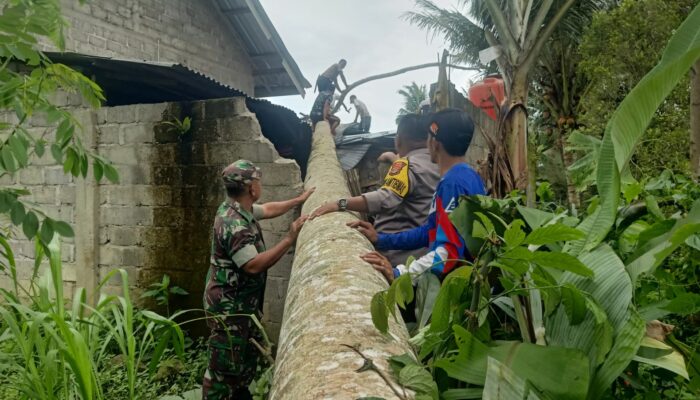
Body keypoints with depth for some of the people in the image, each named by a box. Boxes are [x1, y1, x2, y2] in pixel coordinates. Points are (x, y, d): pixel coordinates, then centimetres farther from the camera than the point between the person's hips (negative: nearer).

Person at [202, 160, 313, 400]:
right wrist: (289, 239, -27)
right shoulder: (234, 223, -28)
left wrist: (299, 200, 28)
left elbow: (268, 210, 23)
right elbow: (254, 265, -31)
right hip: (229, 306, -10)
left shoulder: (241, 209, 4)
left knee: (249, 355, 22)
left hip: (244, 302, 10)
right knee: (225, 366, 2)